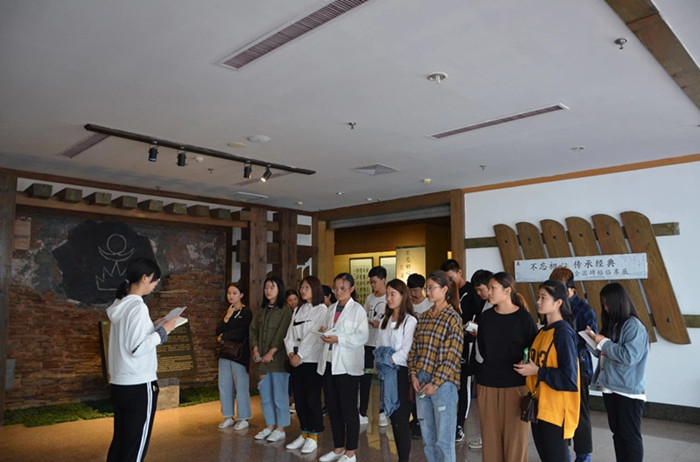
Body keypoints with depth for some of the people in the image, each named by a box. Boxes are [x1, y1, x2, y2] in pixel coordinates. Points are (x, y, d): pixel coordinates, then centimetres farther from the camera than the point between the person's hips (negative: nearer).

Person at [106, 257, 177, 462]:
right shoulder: (137, 306, -18)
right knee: (136, 445, 3)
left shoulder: (119, 305, 9)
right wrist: (162, 331, -13)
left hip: (119, 383, 9)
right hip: (139, 385, -9)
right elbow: (137, 348, -22)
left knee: (120, 440, 16)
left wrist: (153, 327, 13)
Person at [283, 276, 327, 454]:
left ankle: (313, 437, 12)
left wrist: (300, 355, -14)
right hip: (296, 360, 6)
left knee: (312, 399, 0)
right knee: (298, 397, 9)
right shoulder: (297, 310, 15)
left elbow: (313, 335, -13)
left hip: (312, 360, -6)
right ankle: (304, 433, 22)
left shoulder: (321, 309, -5)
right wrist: (291, 352, -7)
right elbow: (290, 334, 9)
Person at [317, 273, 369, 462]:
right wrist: (325, 333, -1)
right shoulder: (331, 309, 13)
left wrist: (338, 339, -20)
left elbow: (362, 336, -14)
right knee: (332, 408, 13)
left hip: (347, 365, -6)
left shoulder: (358, 309, -6)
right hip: (329, 362, 6)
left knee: (349, 409, 2)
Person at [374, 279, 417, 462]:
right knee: (393, 419, 12)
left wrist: (388, 361, -16)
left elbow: (406, 351, -16)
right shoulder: (385, 320, 14)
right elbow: (379, 346, 14)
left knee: (401, 421, -3)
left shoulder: (410, 321, -10)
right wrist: (378, 361, -2)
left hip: (402, 373, -7)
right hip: (387, 375, 7)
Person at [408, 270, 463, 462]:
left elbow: (453, 356, -12)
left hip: (443, 383, -6)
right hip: (421, 381, 6)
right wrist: (414, 374, -1)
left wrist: (436, 382, -14)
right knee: (427, 435, 15)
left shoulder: (453, 319, -8)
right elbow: (414, 348, 10)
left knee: (444, 438, 2)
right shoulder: (424, 317, 11)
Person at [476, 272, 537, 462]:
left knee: (515, 438, 5)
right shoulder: (486, 316, 7)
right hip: (487, 384, 4)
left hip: (515, 385, -3)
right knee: (490, 437, 9)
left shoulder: (524, 318, -6)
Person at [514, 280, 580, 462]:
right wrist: (526, 367, 3)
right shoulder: (543, 331, 9)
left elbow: (569, 377, -20)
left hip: (556, 410, -8)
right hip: (539, 407, 8)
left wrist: (537, 371, -17)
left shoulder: (564, 333, -16)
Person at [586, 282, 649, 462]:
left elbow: (629, 356, -23)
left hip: (628, 392, -8)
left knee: (630, 435, 1)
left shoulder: (633, 325, -13)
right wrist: (596, 341, 2)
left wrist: (604, 342, -14)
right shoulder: (613, 324, 12)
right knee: (617, 433, 15)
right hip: (610, 388, 8)